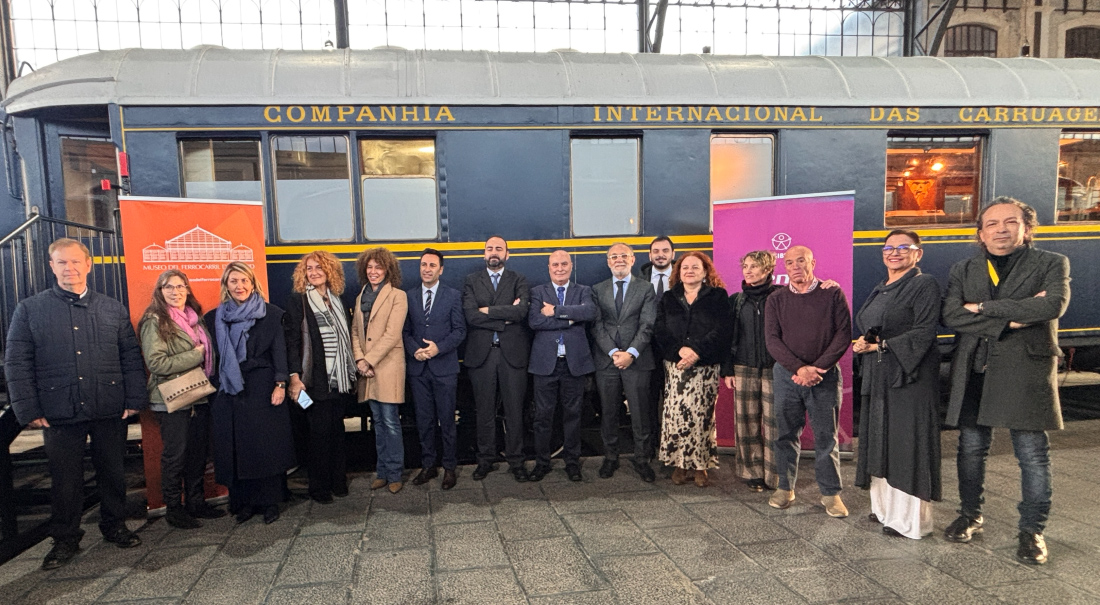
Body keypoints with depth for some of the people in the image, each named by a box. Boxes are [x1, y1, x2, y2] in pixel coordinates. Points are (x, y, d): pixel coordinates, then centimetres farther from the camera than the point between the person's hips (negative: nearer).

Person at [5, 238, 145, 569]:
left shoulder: (113, 308, 7)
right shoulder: (30, 309, 3)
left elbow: (131, 356, 7)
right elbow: (16, 363, 1)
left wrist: (134, 400, -1)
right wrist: (28, 410, -6)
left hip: (110, 411, 1)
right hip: (59, 414, -1)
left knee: (113, 473, 12)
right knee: (65, 479, 9)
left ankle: (114, 526, 29)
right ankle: (65, 539, 24)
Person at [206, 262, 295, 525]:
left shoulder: (271, 314, 1)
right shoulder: (215, 318, 9)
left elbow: (279, 351, -3)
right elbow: (212, 357, 10)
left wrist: (280, 384, -11)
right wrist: (212, 388, 5)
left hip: (264, 390, -2)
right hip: (230, 393, 3)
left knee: (268, 445, 1)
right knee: (236, 448, 5)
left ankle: (270, 502, 11)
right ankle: (244, 502, 16)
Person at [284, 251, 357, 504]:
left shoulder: (337, 302, 14)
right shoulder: (298, 301, -2)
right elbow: (292, 341, -7)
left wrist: (352, 373, 12)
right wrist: (294, 378, -15)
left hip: (340, 379, 5)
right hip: (315, 379, -4)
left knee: (336, 430, 9)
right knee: (319, 431, 0)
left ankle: (339, 482, 19)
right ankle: (319, 487, 12)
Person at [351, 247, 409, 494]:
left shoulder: (397, 296, -5)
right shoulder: (361, 298, 14)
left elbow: (392, 334, -12)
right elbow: (355, 332, 11)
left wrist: (370, 360, -14)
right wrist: (359, 359, -4)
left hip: (388, 367, -6)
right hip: (367, 369, 6)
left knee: (391, 422, -3)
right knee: (378, 422, 12)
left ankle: (395, 474, 8)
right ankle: (382, 471, 21)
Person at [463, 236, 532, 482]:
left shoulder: (518, 280, 6)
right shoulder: (471, 281, 8)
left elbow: (522, 311, -13)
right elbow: (471, 316, -8)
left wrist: (488, 310, -11)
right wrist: (506, 316, -11)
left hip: (512, 353, 0)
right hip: (481, 354, 1)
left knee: (514, 411, 5)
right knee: (484, 411, 8)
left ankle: (516, 461, 17)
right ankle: (485, 460, 21)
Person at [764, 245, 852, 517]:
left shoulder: (833, 295, 2)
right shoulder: (776, 300, 6)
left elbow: (844, 334, -3)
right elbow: (772, 339, -1)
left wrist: (818, 368, -12)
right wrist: (799, 368, -14)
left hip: (824, 375, -1)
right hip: (786, 374, 2)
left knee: (826, 436, 2)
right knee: (786, 433, 7)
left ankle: (831, 493, 14)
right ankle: (785, 488, 20)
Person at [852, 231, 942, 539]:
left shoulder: (925, 285, -6)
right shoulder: (880, 290, 17)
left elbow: (923, 332, -15)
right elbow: (865, 329, 20)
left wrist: (881, 345, -16)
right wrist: (864, 343, -3)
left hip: (909, 375, -8)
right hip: (878, 376, 8)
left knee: (906, 443, -4)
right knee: (880, 441, 11)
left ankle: (909, 518, 5)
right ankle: (885, 506, 22)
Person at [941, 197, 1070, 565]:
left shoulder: (1051, 264, 3)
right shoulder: (963, 271, 10)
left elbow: (1054, 305, -18)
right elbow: (951, 317, -5)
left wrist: (983, 307, -13)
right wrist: (1008, 321, -16)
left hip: (1026, 373, -3)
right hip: (974, 373, 3)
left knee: (1033, 455, 2)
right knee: (971, 450, 12)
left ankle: (1032, 530, 16)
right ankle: (970, 516, 28)